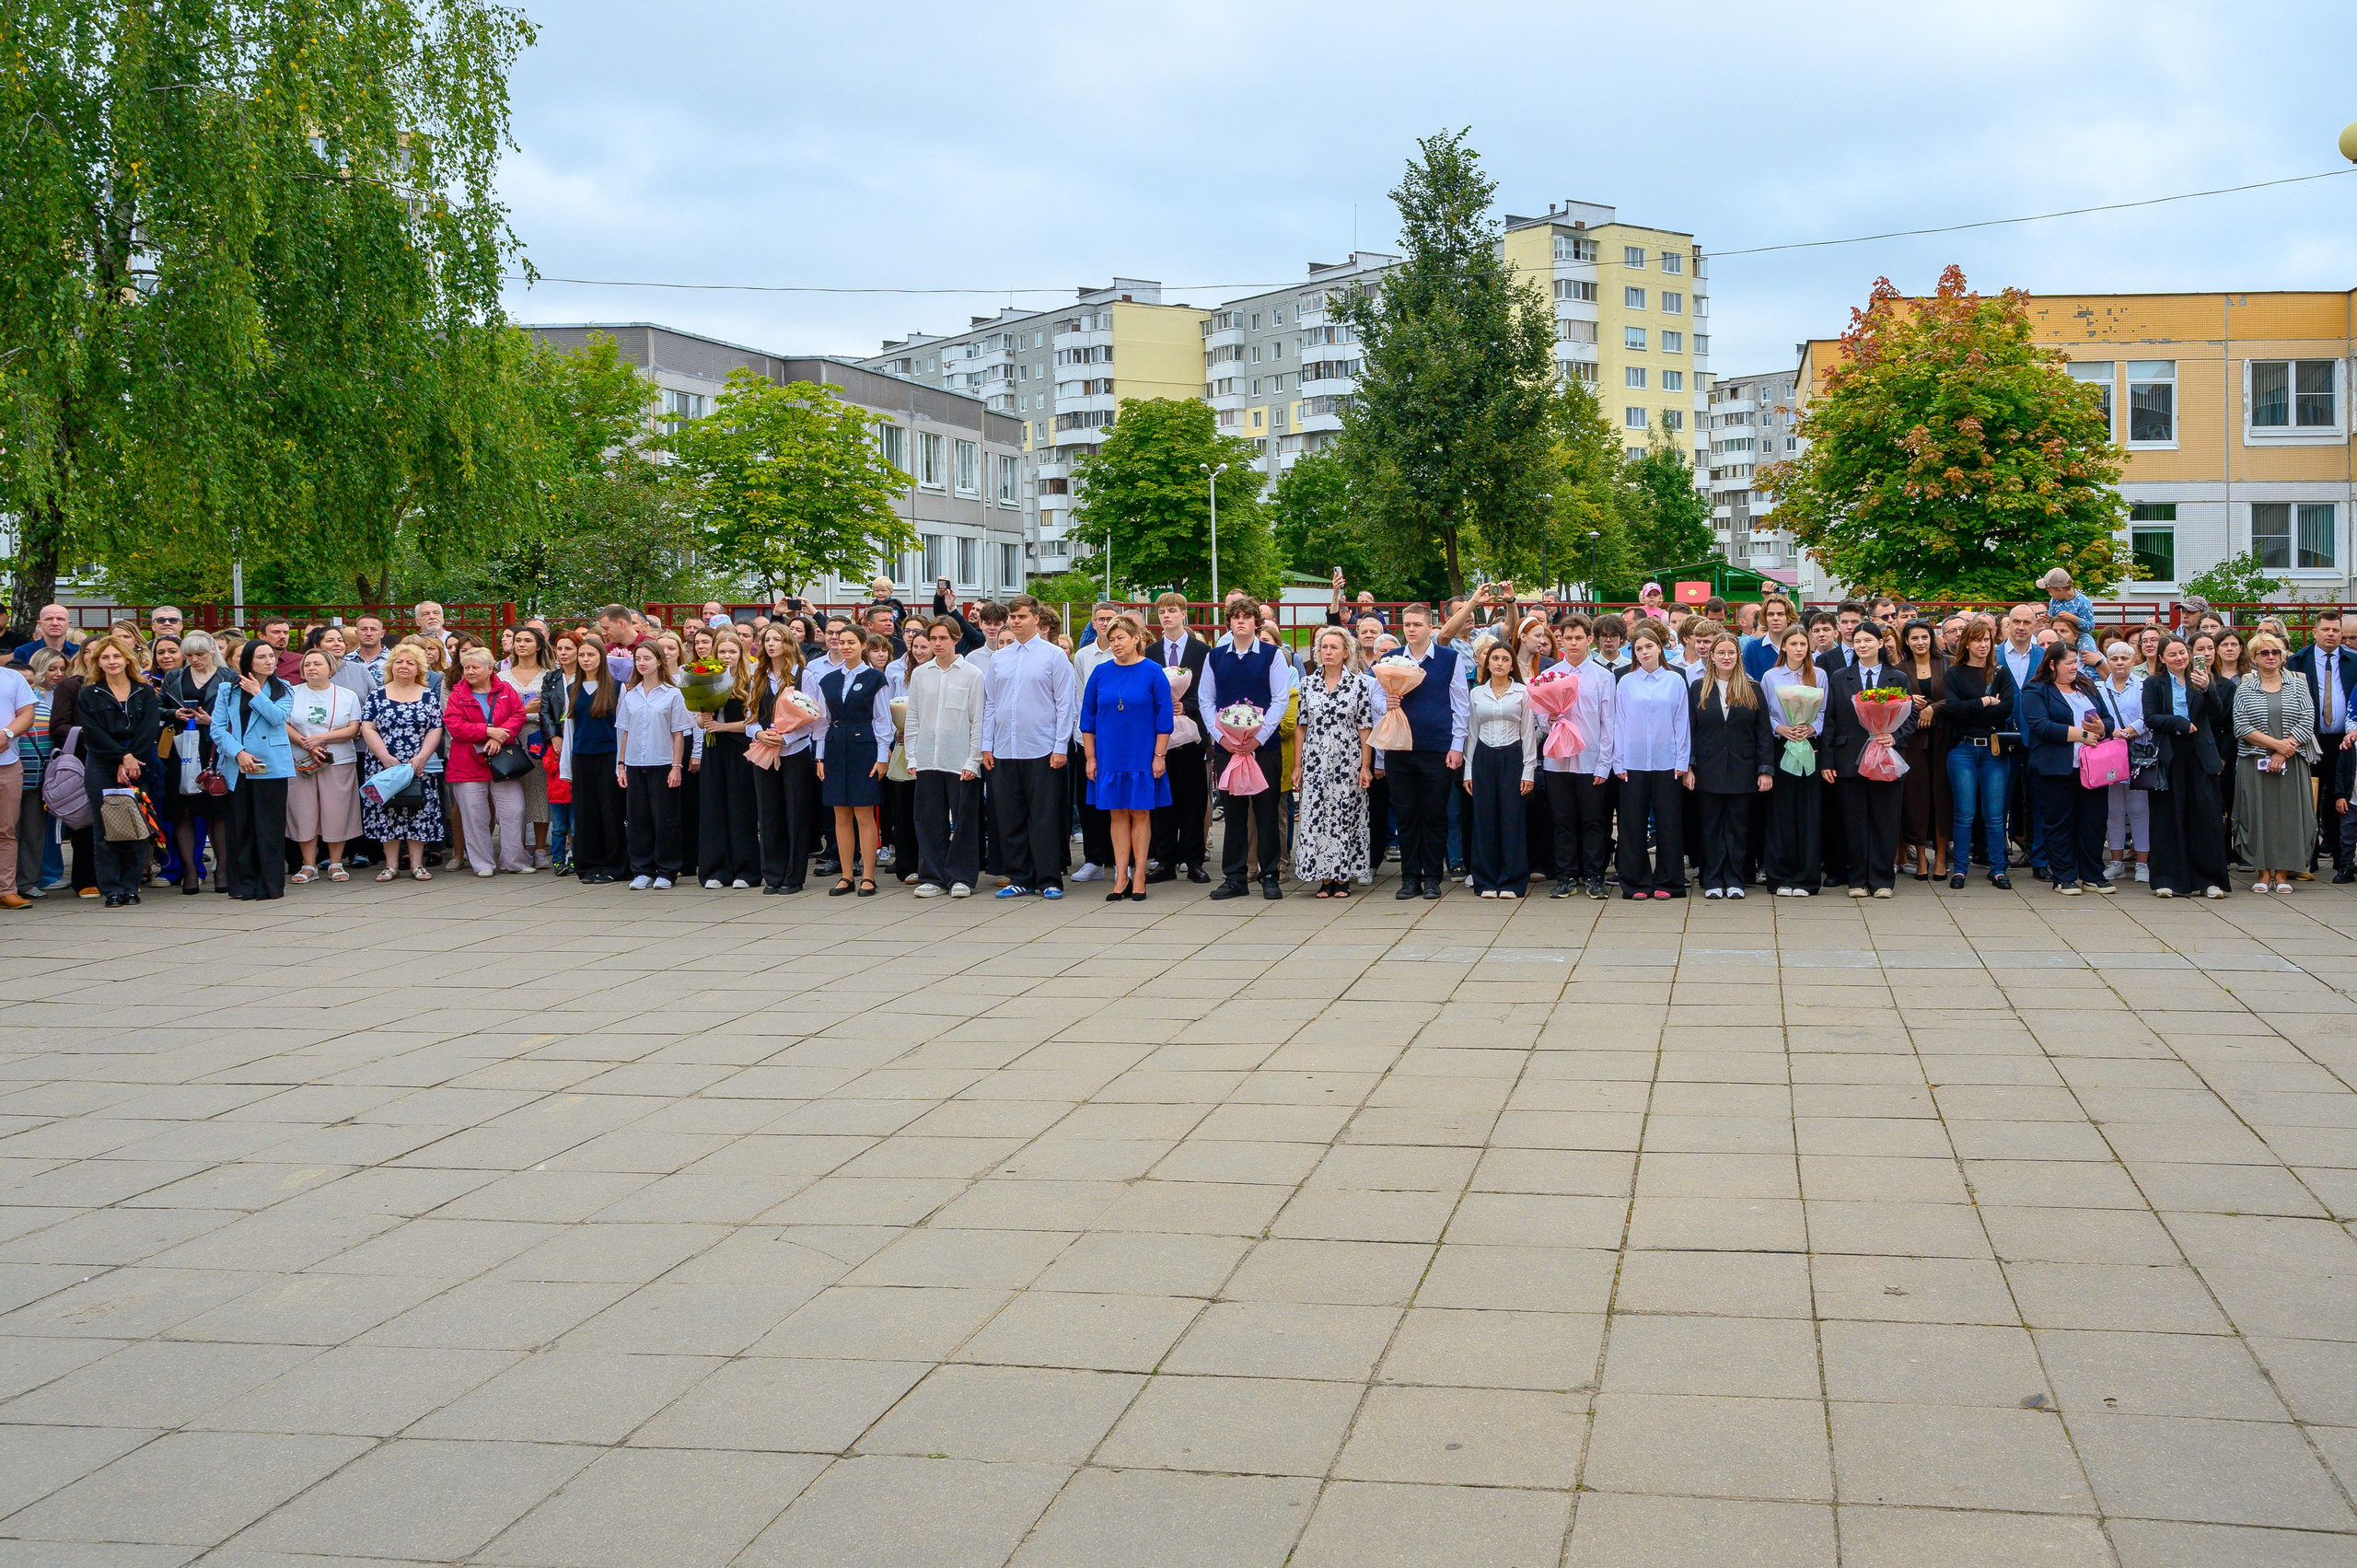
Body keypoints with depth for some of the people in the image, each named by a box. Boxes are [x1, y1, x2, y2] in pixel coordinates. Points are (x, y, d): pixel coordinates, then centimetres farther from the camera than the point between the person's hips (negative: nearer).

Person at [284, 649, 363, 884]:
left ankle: (336, 864, 8)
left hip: (339, 763, -1)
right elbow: (284, 725, -1)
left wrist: (321, 738, -12)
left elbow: (353, 729, -1)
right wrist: (307, 745, -14)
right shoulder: (292, 694, 9)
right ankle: (309, 866, 6)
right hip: (300, 764, 1)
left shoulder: (348, 696, 8)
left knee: (337, 814, -3)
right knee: (304, 813, -1)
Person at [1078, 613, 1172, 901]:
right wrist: (1090, 757, 4)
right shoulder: (1101, 672, 4)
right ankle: (1121, 877, 8)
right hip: (1109, 756, 3)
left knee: (1140, 814, 2)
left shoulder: (1153, 672, -4)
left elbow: (1164, 717, -3)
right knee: (1117, 814, 5)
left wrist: (1159, 756, -8)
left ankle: (1138, 877, 7)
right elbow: (1088, 716, 8)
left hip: (1142, 756, -3)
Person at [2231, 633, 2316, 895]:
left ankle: (2282, 874, 5)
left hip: (2291, 764, 0)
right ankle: (2264, 873, 6)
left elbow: (2307, 723, -2)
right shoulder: (2244, 690, 6)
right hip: (2254, 763, 0)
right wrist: (2276, 744, -15)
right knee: (2258, 814, -2)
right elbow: (2241, 727, -5)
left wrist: (2283, 753, -12)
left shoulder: (2297, 685, 7)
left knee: (2289, 814, -1)